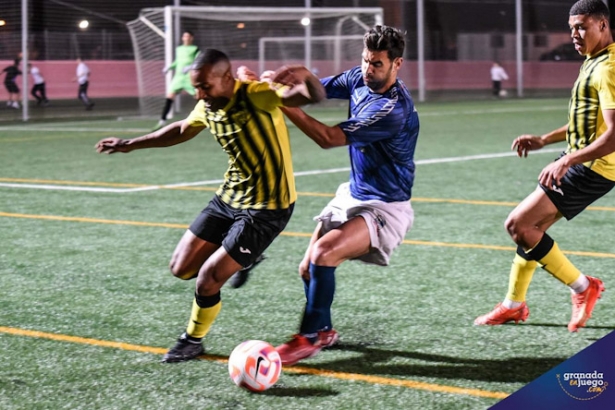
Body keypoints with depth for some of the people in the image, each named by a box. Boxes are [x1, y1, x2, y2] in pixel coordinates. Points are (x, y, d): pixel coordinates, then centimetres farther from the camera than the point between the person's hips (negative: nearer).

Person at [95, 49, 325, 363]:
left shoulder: (256, 97, -23)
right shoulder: (208, 107, -1)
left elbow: (314, 96, -37)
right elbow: (182, 130, 21)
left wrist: (306, 78, -60)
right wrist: (131, 145, 24)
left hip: (266, 207, -8)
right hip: (228, 197, 8)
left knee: (207, 280, -9)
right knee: (181, 268, 8)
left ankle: (193, 341, 19)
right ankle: (240, 257, 34)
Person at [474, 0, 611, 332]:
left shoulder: (607, 68, -19)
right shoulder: (594, 61, 13)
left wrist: (567, 161, -31)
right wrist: (544, 140, 16)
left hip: (593, 168, -10)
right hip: (578, 160, 10)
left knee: (517, 224, -12)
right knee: (531, 226, 13)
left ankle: (583, 287, -2)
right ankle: (514, 304, 27)